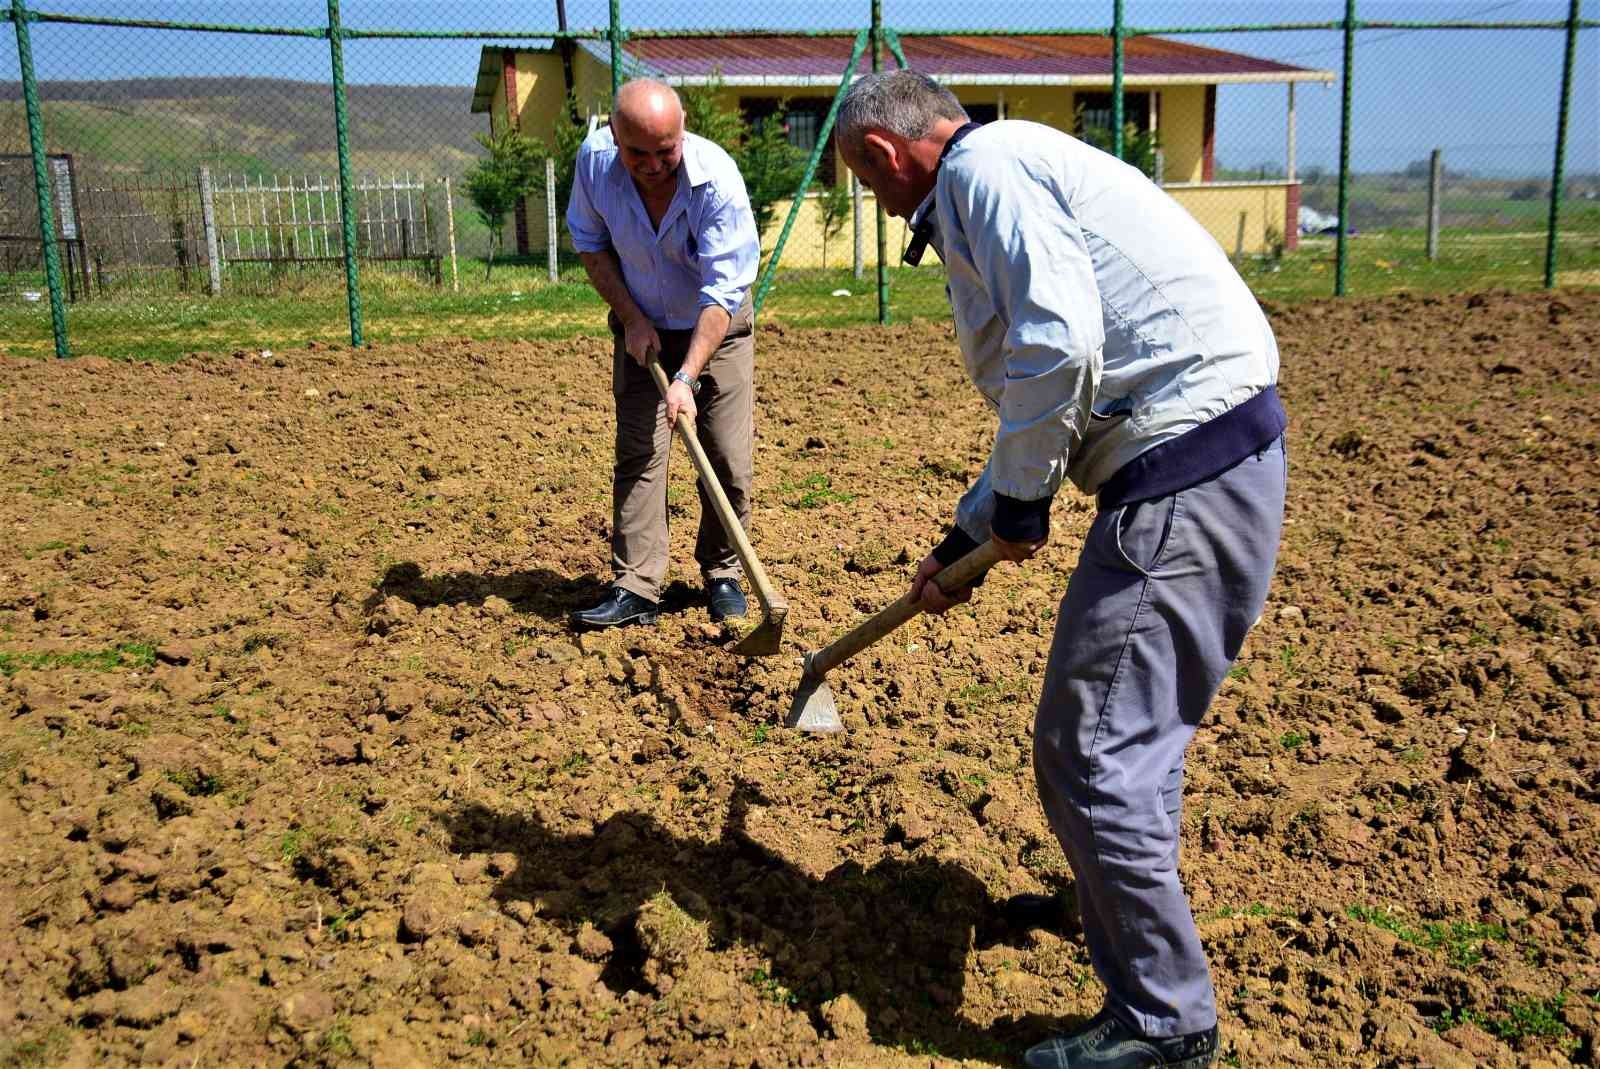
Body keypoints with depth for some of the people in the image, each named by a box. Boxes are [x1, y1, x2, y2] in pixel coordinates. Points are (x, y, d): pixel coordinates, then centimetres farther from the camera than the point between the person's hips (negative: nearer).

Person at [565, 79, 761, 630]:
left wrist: (687, 378, -36)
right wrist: (631, 318, -9)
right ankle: (635, 589, -6)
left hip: (718, 326, -2)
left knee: (728, 460, -3)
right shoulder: (595, 158, -18)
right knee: (638, 452, -7)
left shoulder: (718, 177, -29)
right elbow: (590, 244, 0)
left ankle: (722, 575, 16)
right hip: (643, 327, 2)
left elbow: (722, 292, -30)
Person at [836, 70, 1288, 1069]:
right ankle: (1128, 890, 48)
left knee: (1095, 750, -5)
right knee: (1128, 721, 26)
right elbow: (1045, 397, 29)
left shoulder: (984, 164, -7)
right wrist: (964, 538, 32)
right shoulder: (1009, 173, 25)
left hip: (1185, 478, -11)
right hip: (1209, 457, 11)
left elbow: (1056, 345, -23)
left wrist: (1019, 501, -8)